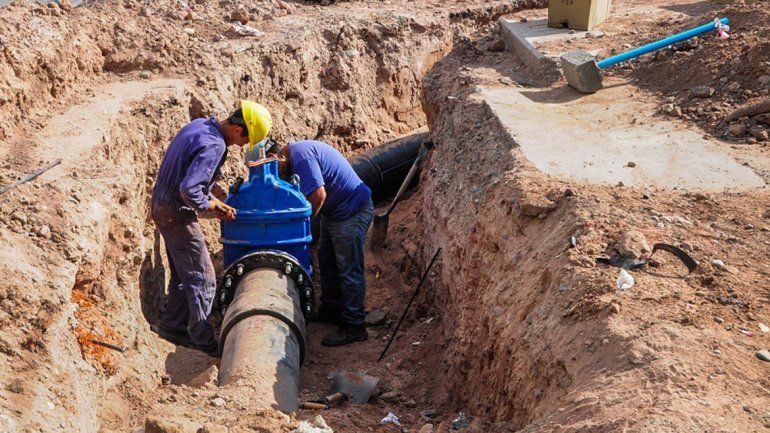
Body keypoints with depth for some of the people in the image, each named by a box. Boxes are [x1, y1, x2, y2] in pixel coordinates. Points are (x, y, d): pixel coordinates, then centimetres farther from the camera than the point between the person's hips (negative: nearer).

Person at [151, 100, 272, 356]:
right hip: (177, 213, -10)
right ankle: (203, 339, 7)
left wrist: (214, 203, 11)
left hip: (162, 205, 10)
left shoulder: (199, 125, 7)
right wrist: (212, 206, -13)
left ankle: (173, 327, 30)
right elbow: (189, 189, -31)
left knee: (183, 275, 20)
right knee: (202, 279, -1)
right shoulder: (214, 146, -24)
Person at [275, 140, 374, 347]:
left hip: (352, 211, -11)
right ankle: (331, 309, 34)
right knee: (327, 261, 19)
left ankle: (354, 326, 0)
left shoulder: (301, 155, -22)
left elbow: (318, 195, -27)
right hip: (334, 212, 11)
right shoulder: (295, 153, 9)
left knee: (349, 269, -6)